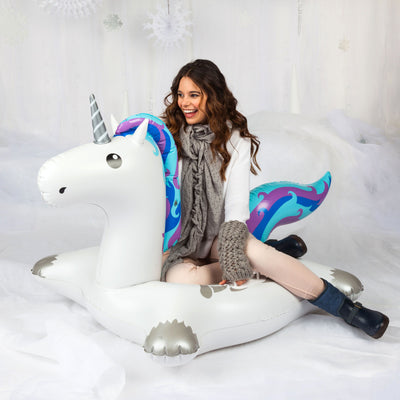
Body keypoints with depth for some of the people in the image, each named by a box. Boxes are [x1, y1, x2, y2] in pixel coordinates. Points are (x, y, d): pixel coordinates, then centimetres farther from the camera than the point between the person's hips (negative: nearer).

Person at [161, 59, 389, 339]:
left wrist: (231, 247, -27)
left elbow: (237, 201, -10)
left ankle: (346, 307, -22)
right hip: (176, 242, 0)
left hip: (216, 236, 0)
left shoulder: (235, 140, -1)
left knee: (251, 250, -35)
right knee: (181, 278, -36)